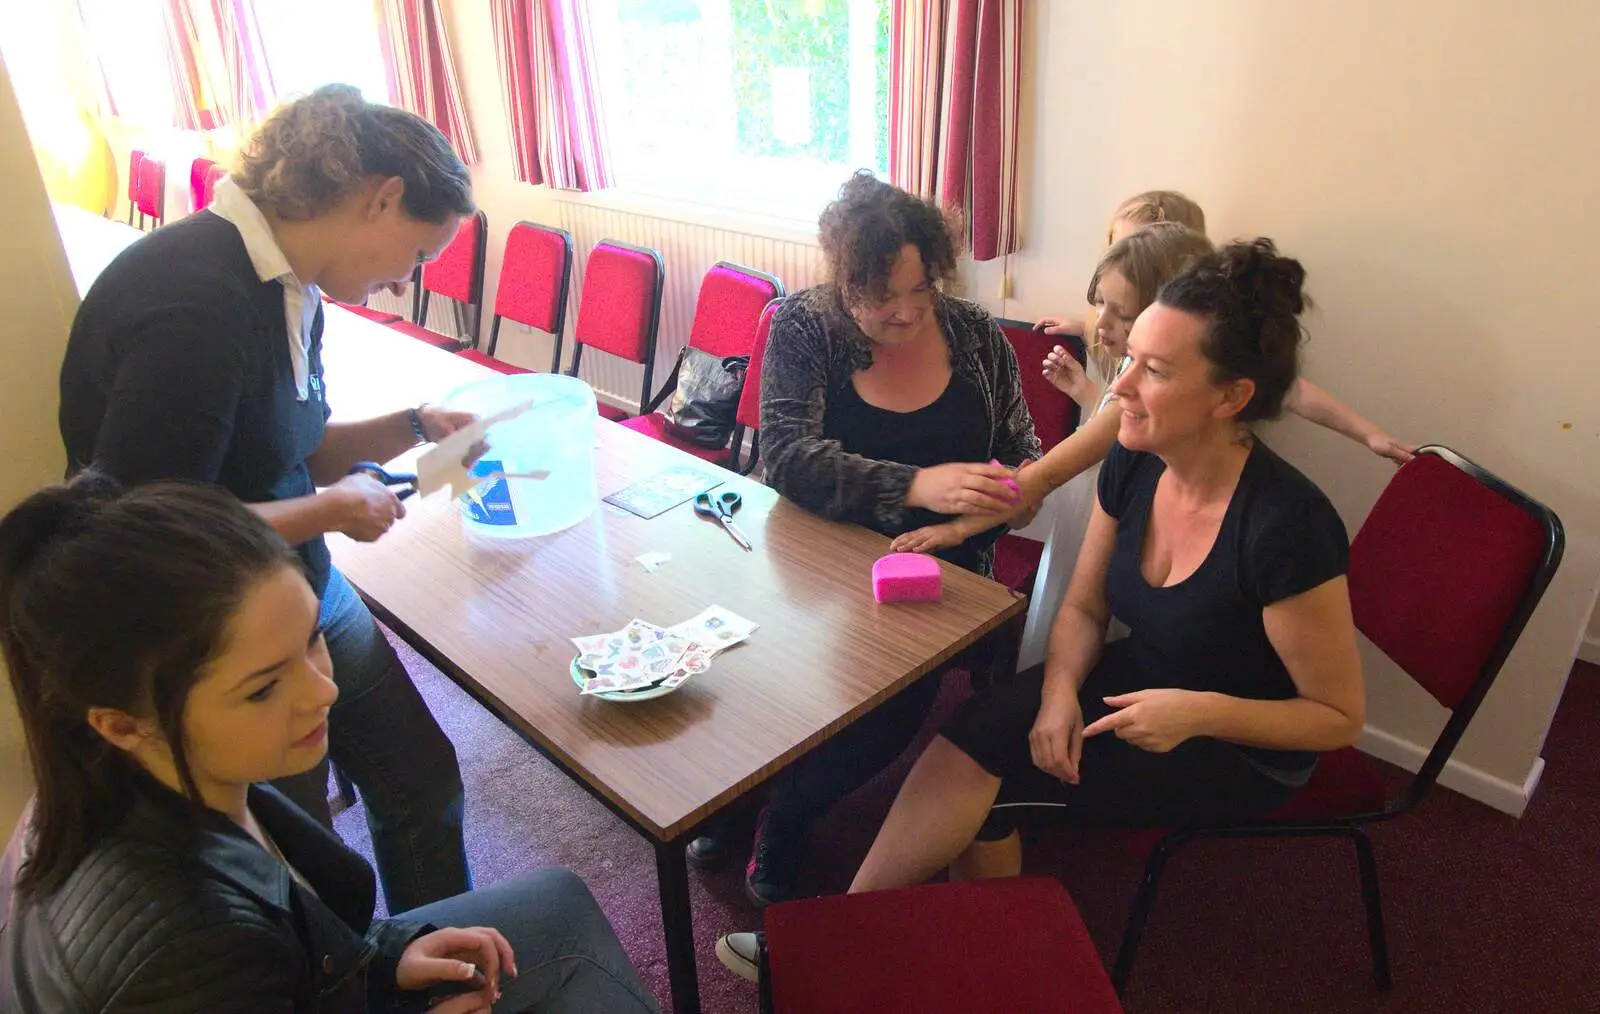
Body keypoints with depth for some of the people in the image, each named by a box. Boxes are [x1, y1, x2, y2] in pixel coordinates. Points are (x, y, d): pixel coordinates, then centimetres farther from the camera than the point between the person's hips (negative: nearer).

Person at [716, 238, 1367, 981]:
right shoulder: (1133, 463, -10)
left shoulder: (1285, 527, -29)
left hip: (1239, 747, -5)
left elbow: (1339, 718, -17)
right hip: (1130, 685, 6)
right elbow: (1084, 607, 1)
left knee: (981, 766, -19)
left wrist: (1202, 710, -31)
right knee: (973, 736, -18)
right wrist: (1059, 693, -18)